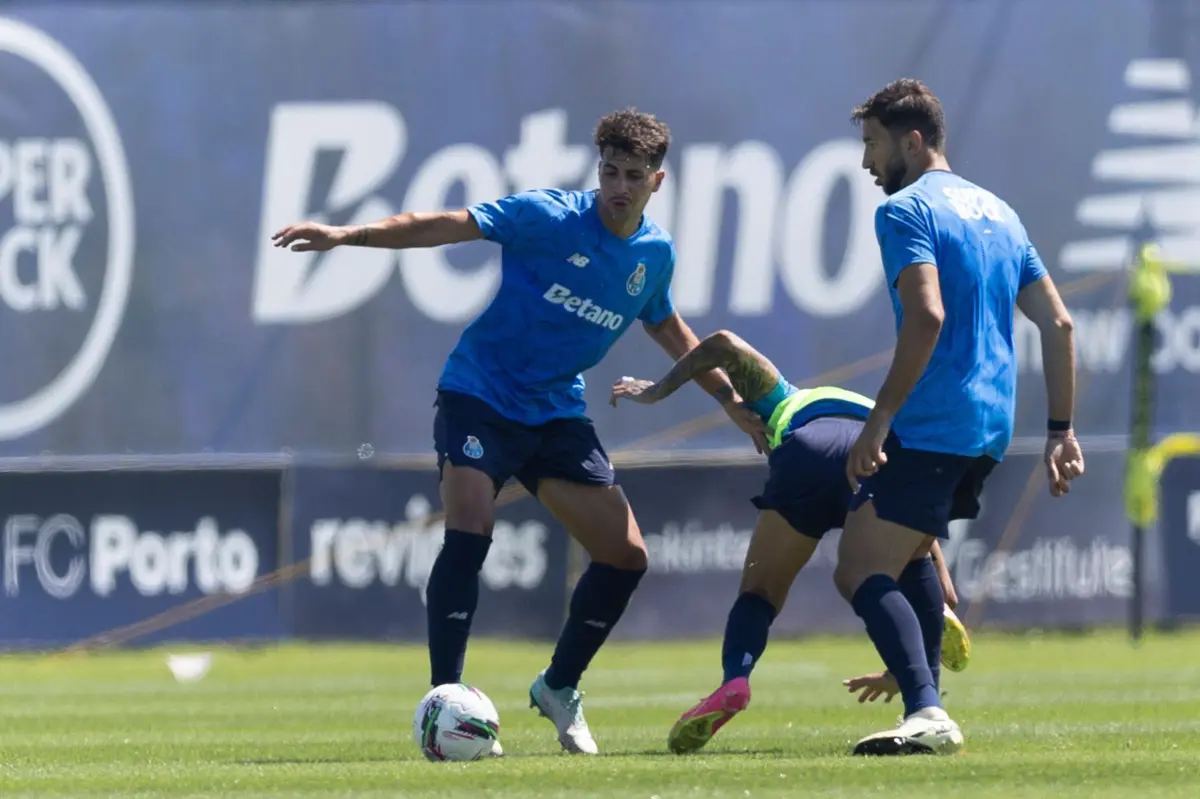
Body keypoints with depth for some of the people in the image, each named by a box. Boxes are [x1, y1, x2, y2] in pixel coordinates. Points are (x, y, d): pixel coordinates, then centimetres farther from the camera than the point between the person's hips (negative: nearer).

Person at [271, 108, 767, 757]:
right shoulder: (549, 217, -14)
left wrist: (731, 399, 25)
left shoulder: (655, 254, 3)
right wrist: (346, 236, -27)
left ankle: (559, 688, 22)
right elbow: (448, 227, -18)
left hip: (557, 414, 6)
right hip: (480, 394, -6)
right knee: (469, 531, -25)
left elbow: (668, 330, 23)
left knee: (625, 555, 1)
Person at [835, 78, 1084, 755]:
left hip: (929, 427, -9)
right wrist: (1062, 432, 18)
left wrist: (880, 420, -21)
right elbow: (1059, 325, 17)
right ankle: (923, 695, 22)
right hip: (991, 428, 9)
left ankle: (928, 713, -30)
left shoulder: (905, 211, -6)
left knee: (861, 573, -13)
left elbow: (927, 317, -21)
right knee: (909, 559, 25)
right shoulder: (999, 213, 20)